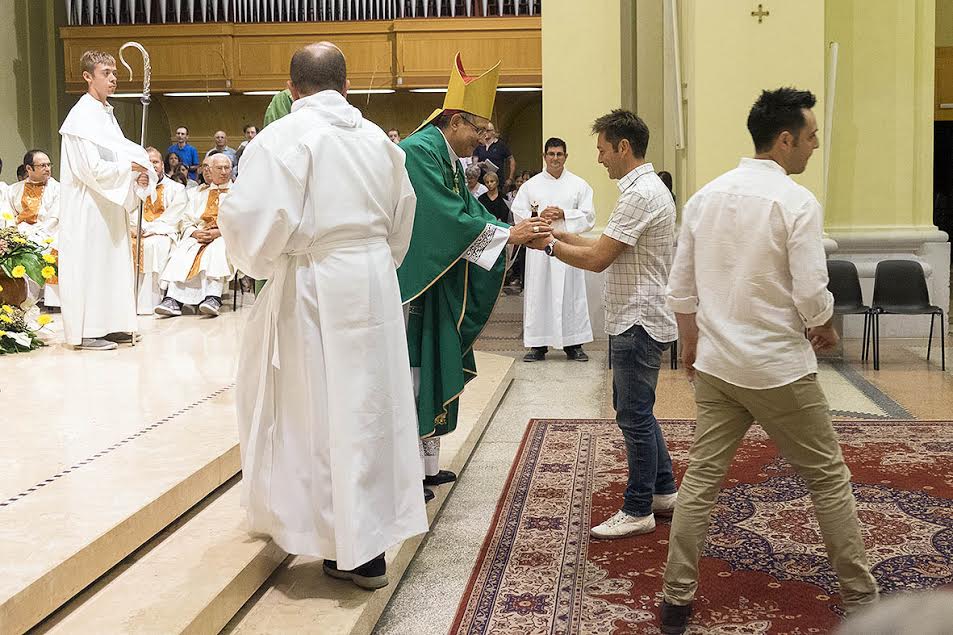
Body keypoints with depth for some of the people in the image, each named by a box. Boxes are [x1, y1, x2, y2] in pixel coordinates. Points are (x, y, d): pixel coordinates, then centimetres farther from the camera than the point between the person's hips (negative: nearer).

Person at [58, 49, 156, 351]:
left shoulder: (106, 113, 14)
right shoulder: (82, 116, -14)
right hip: (88, 205, -9)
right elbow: (92, 168, -20)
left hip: (109, 203, 9)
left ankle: (107, 325, 19)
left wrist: (139, 174, -3)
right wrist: (130, 168, -13)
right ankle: (86, 331, 2)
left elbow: (119, 154, 16)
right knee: (90, 263, -4)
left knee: (112, 261, 11)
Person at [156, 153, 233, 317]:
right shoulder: (199, 193, 26)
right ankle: (173, 299, -42)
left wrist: (218, 232, -15)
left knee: (216, 250, -38)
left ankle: (213, 298, -53)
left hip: (225, 237, -3)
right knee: (182, 251, -28)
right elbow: (186, 220, 18)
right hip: (198, 236, 3)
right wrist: (194, 232, -6)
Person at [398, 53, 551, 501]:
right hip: (412, 283, -10)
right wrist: (509, 235, -19)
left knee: (433, 374, 14)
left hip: (437, 285, 10)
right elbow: (451, 220, -23)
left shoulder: (448, 158, 14)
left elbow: (471, 212, 11)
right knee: (410, 375, -4)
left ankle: (426, 463, 24)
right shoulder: (420, 152, -17)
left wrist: (521, 234, -2)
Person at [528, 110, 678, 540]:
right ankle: (664, 491, 29)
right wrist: (565, 235, 8)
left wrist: (549, 245, -10)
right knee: (632, 409, 19)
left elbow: (597, 259, -21)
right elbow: (607, 248, 16)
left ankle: (638, 511, 9)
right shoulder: (648, 187, 14)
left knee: (634, 416, -1)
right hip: (634, 319, 11)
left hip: (638, 322, -11)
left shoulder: (640, 194, -20)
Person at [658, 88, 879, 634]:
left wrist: (691, 344, 21)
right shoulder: (797, 201, -14)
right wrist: (825, 331, 4)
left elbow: (682, 288, 8)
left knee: (702, 479, 11)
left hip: (716, 365, 5)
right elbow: (811, 295, -17)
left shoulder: (706, 197, 4)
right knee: (829, 477, 12)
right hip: (779, 369, -5)